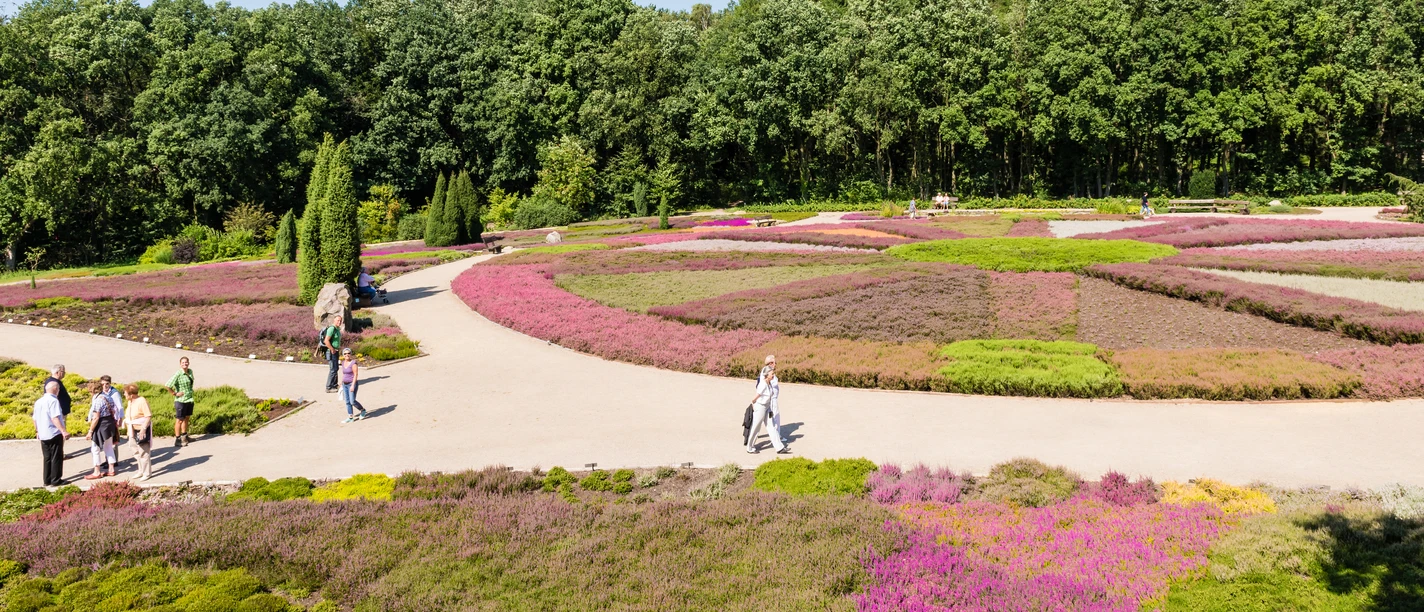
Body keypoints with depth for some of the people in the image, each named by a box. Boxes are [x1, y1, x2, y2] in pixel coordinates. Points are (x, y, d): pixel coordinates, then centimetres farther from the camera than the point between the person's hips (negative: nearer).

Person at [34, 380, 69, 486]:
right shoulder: (53, 401, -15)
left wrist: (37, 431, 30)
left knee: (47, 458, 14)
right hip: (55, 434, -7)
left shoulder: (38, 401, 10)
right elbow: (55, 418, -23)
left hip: (43, 435, 7)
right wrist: (63, 431, -27)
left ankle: (47, 480, 18)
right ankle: (56, 480, 6)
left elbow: (35, 419, 16)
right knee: (56, 458, 2)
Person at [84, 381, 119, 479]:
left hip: (101, 425, -9)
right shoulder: (107, 397, 6)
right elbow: (113, 411, 13)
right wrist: (115, 422, 22)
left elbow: (96, 418, -22)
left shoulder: (97, 400, -20)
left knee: (95, 449, 3)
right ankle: (111, 469, 24)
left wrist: (90, 431, -17)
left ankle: (97, 472, 9)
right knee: (109, 447, 17)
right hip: (110, 423, 9)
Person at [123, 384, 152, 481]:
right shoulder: (130, 402, 6)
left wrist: (143, 429, -27)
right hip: (134, 431, 9)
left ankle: (147, 473, 6)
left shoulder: (142, 401, -19)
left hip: (142, 430, -9)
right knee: (137, 452, 17)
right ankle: (141, 471, 30)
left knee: (144, 452, -3)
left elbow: (148, 416, -21)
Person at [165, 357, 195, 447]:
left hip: (189, 399, 7)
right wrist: (175, 393, -16)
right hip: (181, 400, -7)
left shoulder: (190, 371, 3)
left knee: (186, 418, 19)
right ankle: (177, 440, 10)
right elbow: (167, 386, -25)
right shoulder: (178, 374, -19)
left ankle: (184, 437, 34)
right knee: (179, 420, 1)